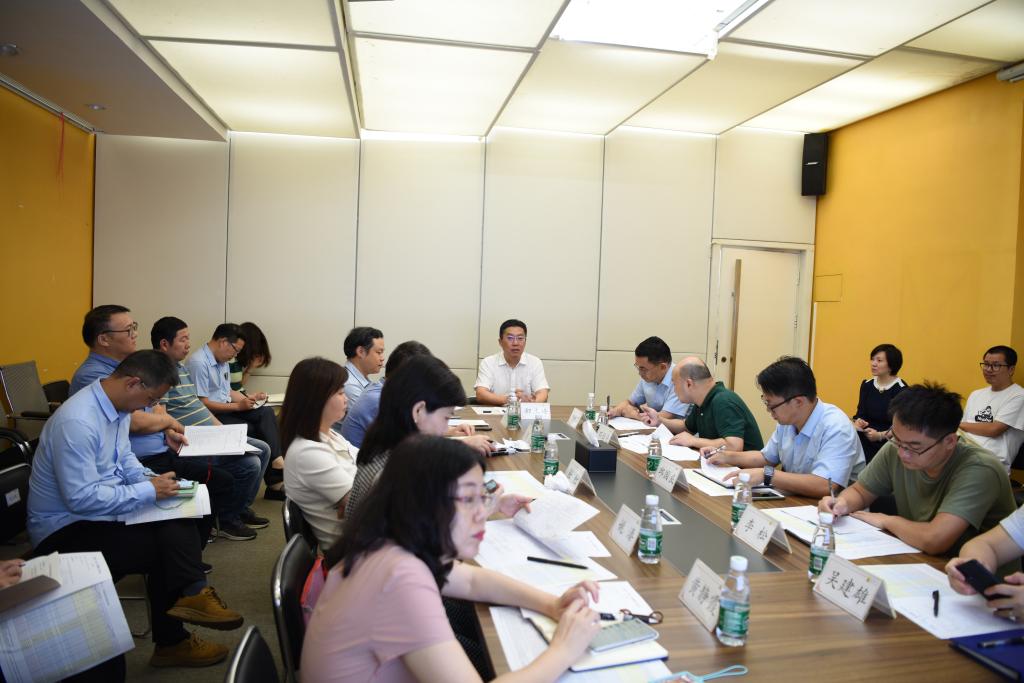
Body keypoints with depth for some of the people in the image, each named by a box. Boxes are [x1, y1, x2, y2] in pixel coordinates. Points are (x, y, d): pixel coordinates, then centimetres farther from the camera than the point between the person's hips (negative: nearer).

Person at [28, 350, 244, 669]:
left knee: (178, 520, -11)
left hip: (101, 510, 8)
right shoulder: (76, 422, -28)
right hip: (65, 529, -8)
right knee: (161, 546, -16)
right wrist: (149, 491, -24)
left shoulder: (118, 407, 0)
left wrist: (151, 480, -3)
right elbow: (81, 499, -29)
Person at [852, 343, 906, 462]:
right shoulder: (867, 385, 12)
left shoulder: (901, 390, -5)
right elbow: (860, 413, 8)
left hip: (888, 442, -5)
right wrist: (858, 422, -15)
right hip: (865, 438, 5)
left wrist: (880, 435, -23)